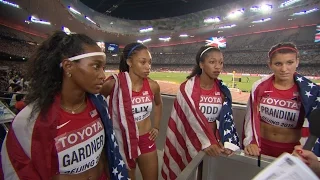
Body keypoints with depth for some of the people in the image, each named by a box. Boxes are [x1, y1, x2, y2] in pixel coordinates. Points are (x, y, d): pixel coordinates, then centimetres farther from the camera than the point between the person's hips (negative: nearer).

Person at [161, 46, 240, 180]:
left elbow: (226, 118, -4)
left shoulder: (223, 90, -2)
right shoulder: (188, 88, -15)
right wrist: (206, 142, -21)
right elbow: (192, 118, -18)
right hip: (192, 142, -3)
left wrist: (228, 144, -15)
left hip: (214, 142, 4)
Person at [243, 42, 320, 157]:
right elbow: (250, 117, -3)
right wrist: (249, 142, -10)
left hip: (291, 151, 0)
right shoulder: (259, 87, -9)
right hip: (260, 147, 1)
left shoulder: (310, 91, -10)